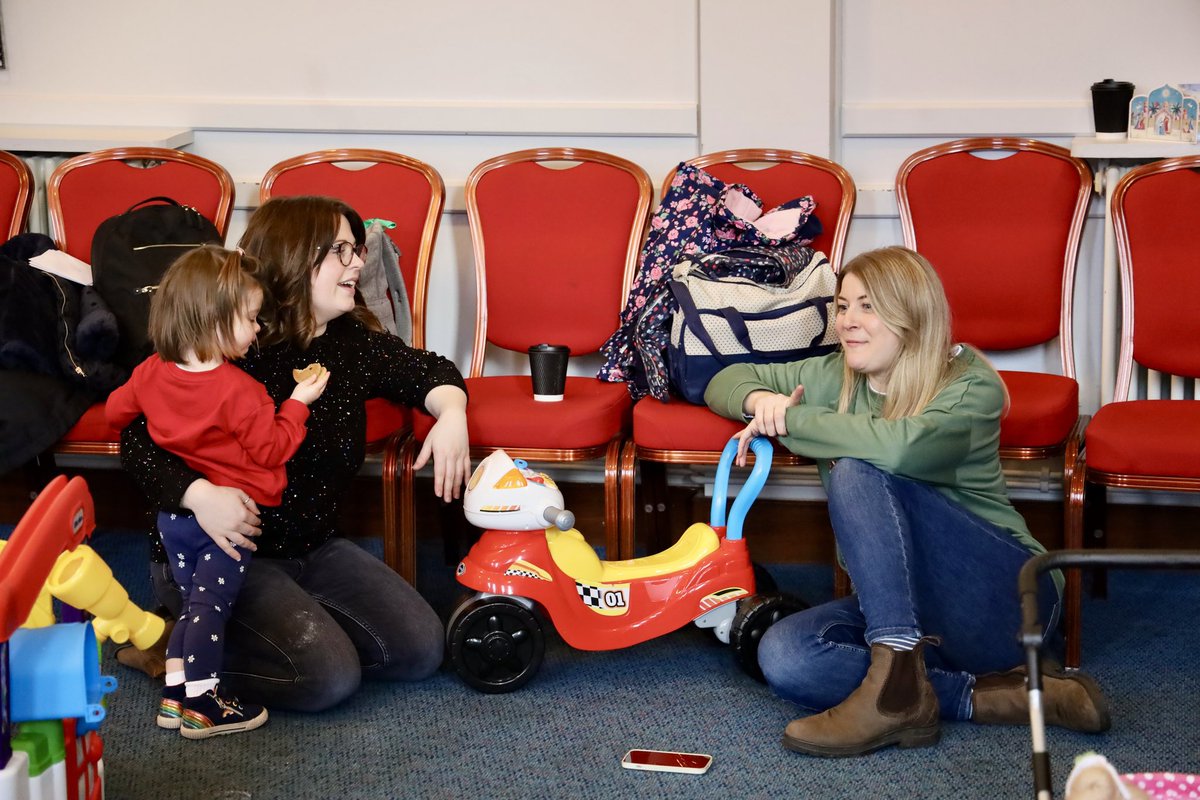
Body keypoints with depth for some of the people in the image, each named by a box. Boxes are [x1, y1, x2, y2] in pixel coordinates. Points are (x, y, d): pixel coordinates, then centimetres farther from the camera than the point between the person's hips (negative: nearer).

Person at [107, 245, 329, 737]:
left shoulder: (152, 372, -2)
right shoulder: (238, 390, -23)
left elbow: (116, 410, 15)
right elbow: (272, 449, -16)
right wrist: (298, 403, -6)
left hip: (175, 514, 7)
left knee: (193, 603, 17)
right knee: (212, 604, 0)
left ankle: (175, 695, 20)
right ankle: (201, 705, 5)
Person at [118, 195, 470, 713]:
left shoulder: (354, 340, 2)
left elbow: (425, 369, 17)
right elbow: (140, 440, -19)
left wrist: (451, 412, -7)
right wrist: (199, 494, -38)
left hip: (313, 547, 7)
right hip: (222, 553, -7)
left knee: (419, 649, -4)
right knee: (327, 675, -24)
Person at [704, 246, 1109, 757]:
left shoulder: (972, 386, -10)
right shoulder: (833, 378, 9)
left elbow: (902, 447, -31)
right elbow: (727, 382, 20)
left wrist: (788, 420, -19)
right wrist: (760, 400, -5)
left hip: (1004, 595, -6)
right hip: (894, 604, 6)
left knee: (857, 471, -27)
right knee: (784, 657, -25)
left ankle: (898, 681, -37)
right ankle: (987, 697, -23)